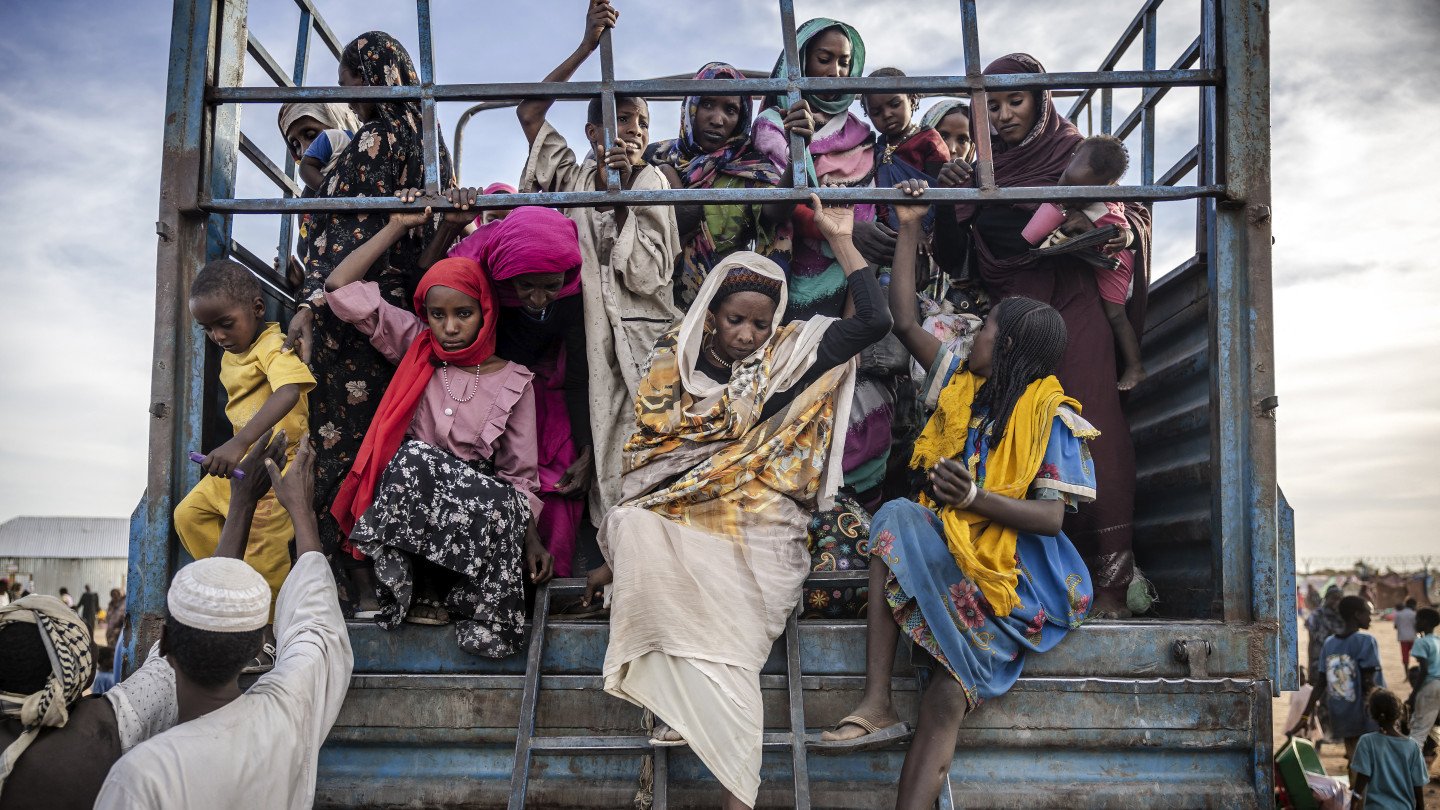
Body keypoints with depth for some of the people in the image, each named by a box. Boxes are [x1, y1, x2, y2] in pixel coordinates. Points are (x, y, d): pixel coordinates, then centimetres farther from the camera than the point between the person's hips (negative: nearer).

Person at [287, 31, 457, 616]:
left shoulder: (375, 138, -9)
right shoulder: (423, 137, 17)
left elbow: (349, 235, -16)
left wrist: (310, 305, -17)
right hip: (405, 304, 9)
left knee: (347, 435, -4)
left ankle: (358, 583, -1)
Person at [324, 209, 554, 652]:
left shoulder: (514, 380, 4)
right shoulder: (416, 349, 7)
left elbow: (520, 473, 5)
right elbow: (340, 287, 3)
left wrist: (531, 538, -8)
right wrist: (398, 226, 4)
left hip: (472, 503, 0)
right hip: (403, 498, 0)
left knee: (500, 503, -35)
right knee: (415, 458, -35)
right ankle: (418, 591, -17)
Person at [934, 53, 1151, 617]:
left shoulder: (1076, 153, 9)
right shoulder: (982, 170, 17)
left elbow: (1137, 214, 5)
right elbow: (955, 258, 11)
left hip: (1073, 309, -3)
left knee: (1087, 434, -13)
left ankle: (1109, 581, -10)